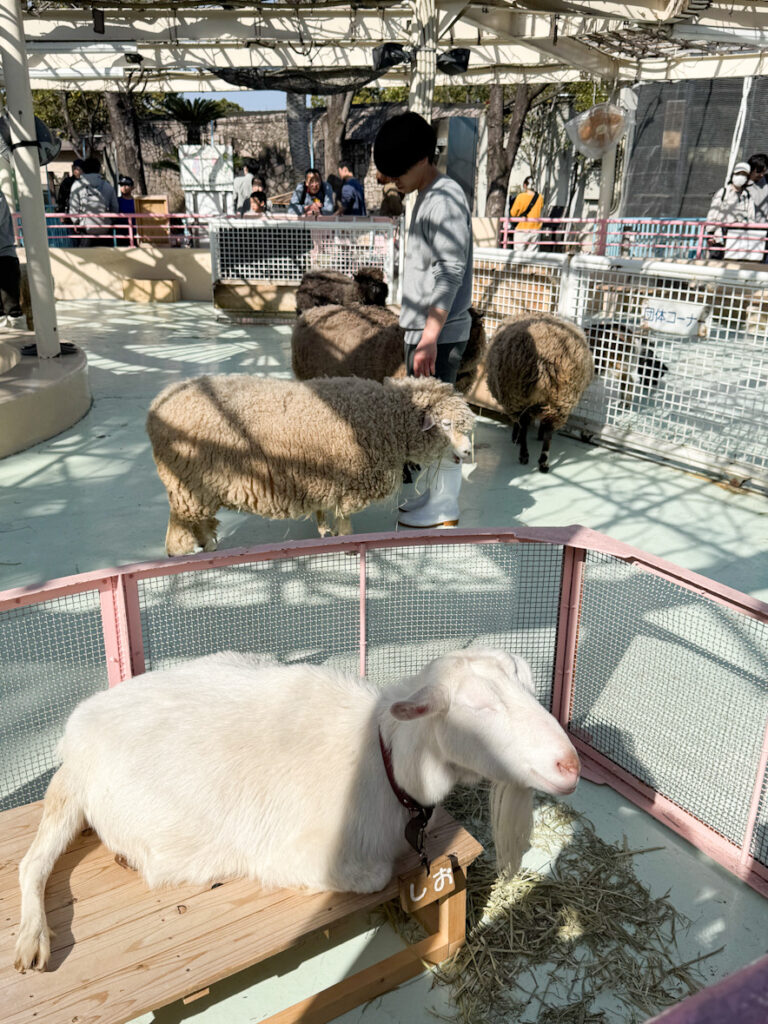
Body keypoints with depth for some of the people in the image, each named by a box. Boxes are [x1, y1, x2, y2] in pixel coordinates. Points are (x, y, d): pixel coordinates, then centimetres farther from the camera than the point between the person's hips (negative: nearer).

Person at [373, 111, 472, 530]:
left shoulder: (445, 199, -14)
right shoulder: (427, 197, 17)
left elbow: (451, 272, -22)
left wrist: (430, 338, -26)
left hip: (439, 333, -10)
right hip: (424, 328, 10)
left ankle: (443, 508, 8)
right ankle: (438, 496, 26)